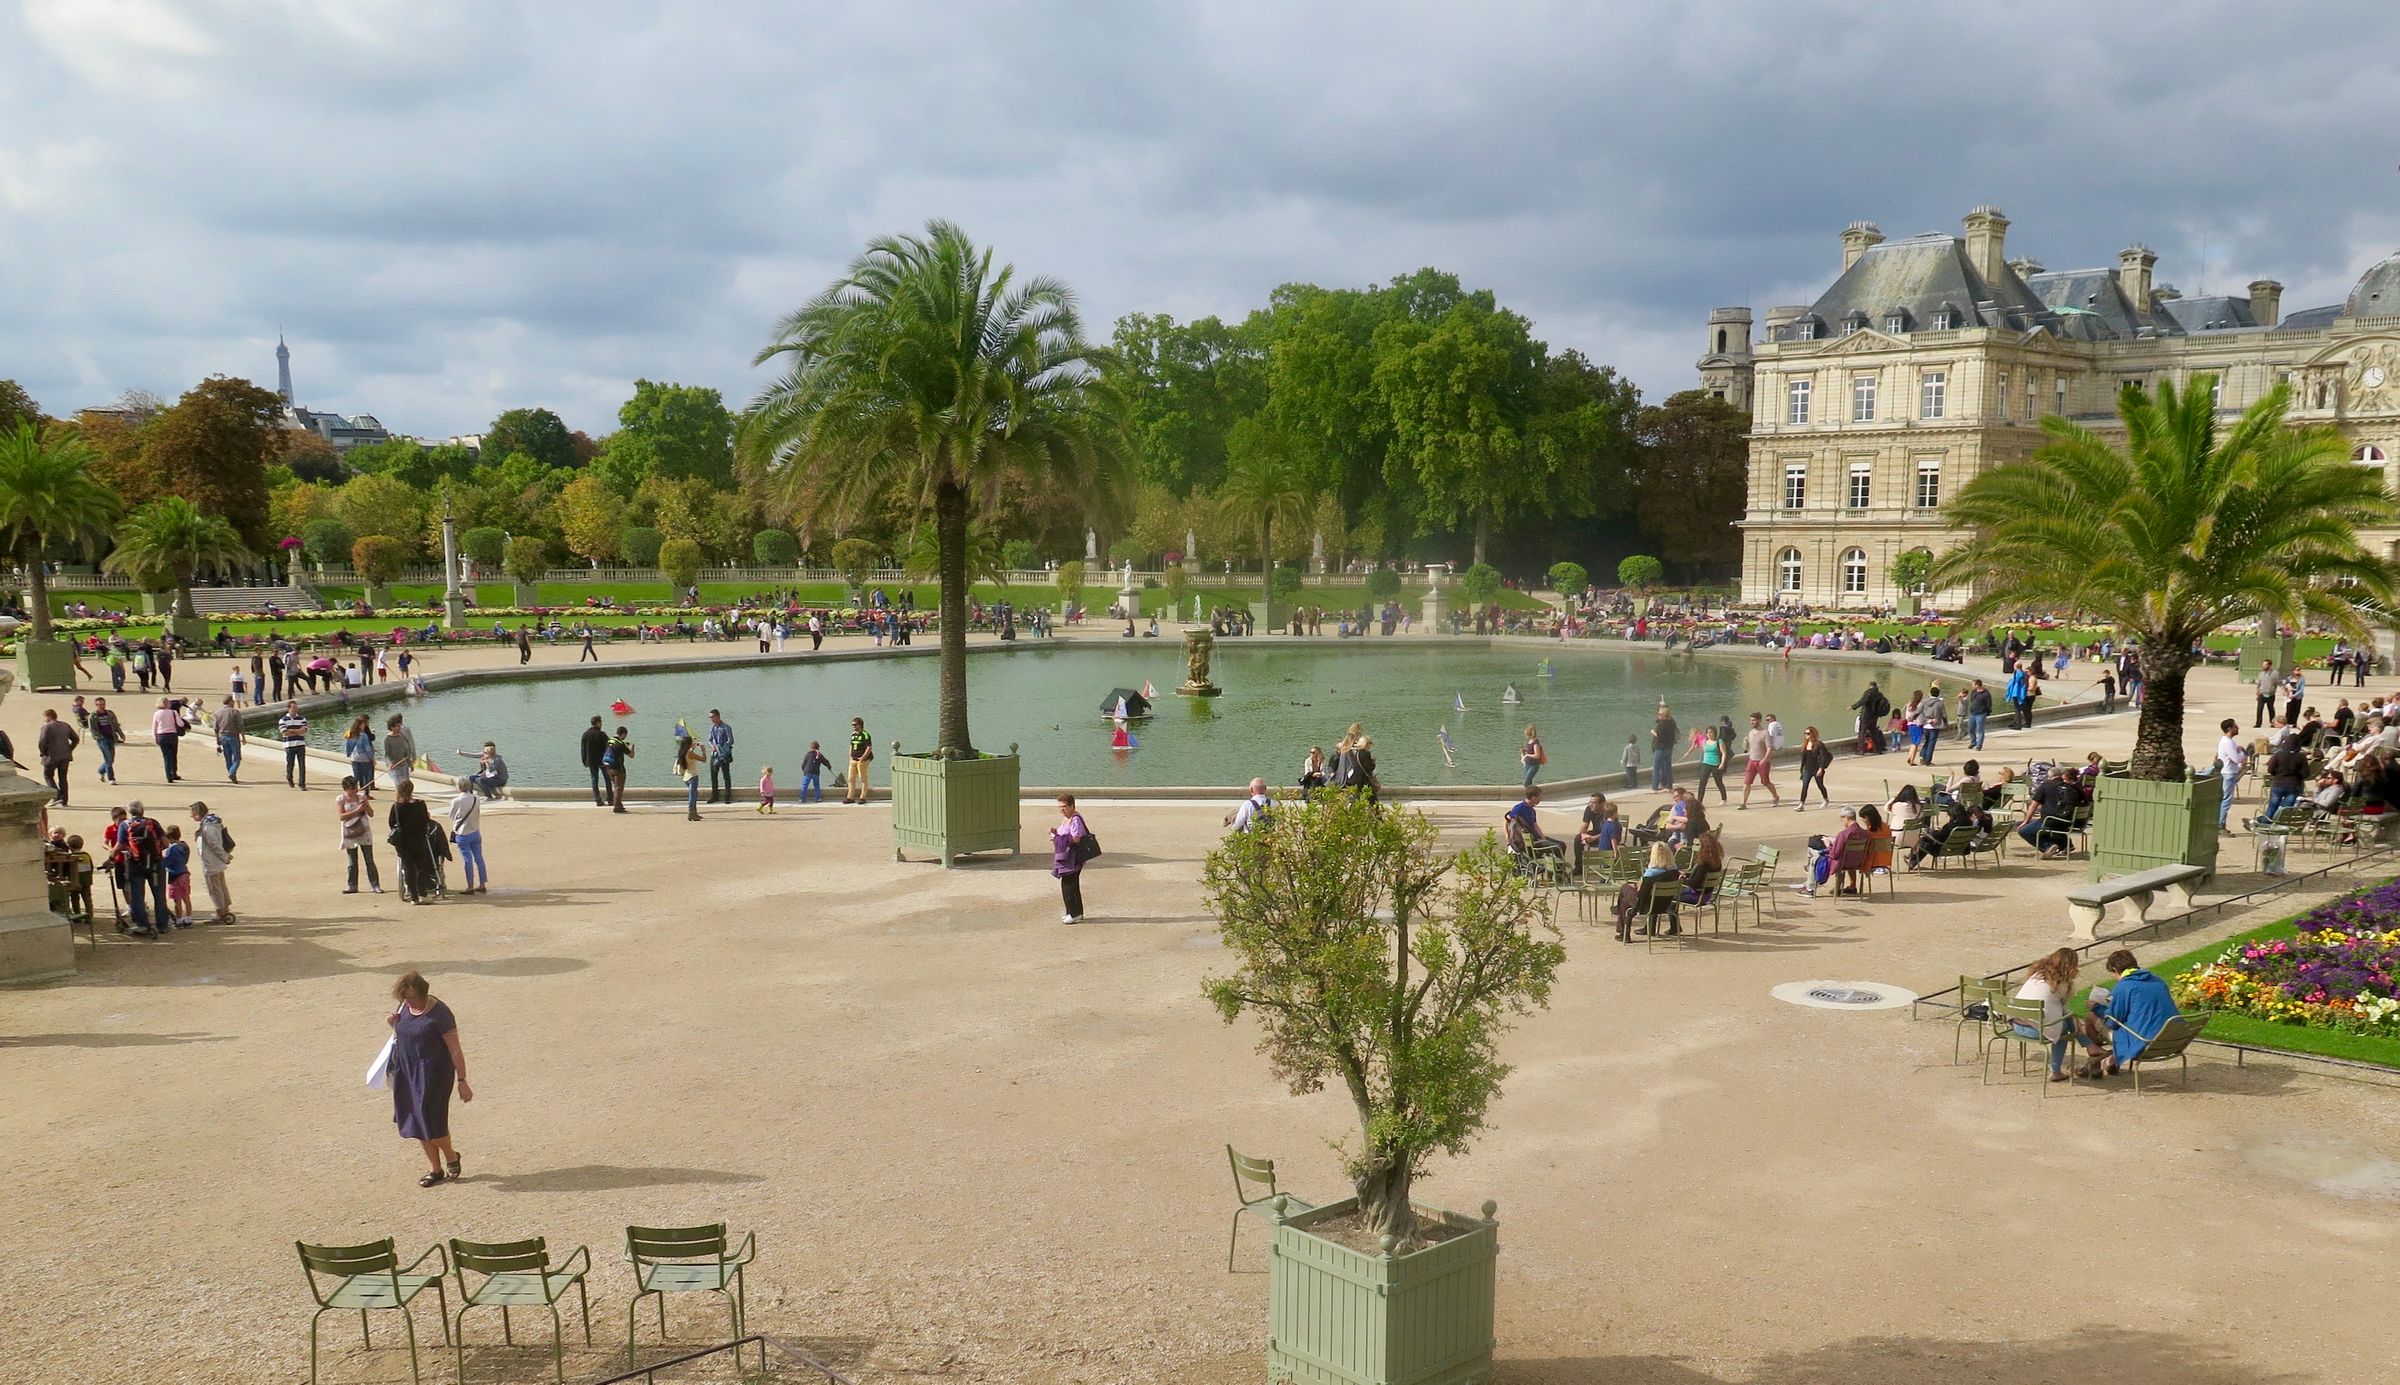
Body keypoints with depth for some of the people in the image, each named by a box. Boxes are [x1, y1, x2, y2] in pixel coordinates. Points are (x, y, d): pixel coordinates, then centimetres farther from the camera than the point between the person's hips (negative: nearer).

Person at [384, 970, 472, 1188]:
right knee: (416, 1122, 10)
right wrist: (396, 1025, -2)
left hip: (433, 1074, -7)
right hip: (407, 1072, 7)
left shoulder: (439, 1014, -18)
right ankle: (436, 1170, 24)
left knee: (430, 1122, -7)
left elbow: (455, 1050, -15)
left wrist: (462, 1081, -14)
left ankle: (451, 1156, 22)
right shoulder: (405, 1008, 3)